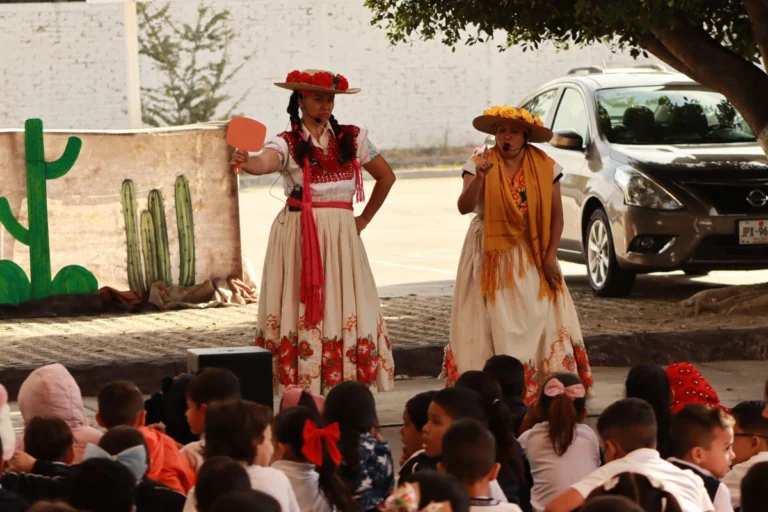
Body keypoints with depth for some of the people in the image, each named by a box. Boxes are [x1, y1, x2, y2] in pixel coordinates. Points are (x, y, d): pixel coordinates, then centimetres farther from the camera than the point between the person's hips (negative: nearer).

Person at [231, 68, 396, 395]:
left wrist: (364, 219, 14)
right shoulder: (288, 144, -2)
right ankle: (302, 389, -6)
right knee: (302, 310, -6)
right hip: (299, 236, -3)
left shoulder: (351, 139, 8)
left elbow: (386, 176, 19)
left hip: (342, 236, 3)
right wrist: (246, 163, -47)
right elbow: (264, 163, -25)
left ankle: (348, 386, -1)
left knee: (345, 310, -3)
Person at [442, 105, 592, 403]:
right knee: (494, 322, -5)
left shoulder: (546, 167, 1)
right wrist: (479, 177, -31)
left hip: (532, 258, 1)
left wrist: (550, 255, -5)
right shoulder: (479, 164, -2)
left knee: (536, 319, -3)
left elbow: (556, 214, 3)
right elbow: (464, 207, -14)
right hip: (491, 255, -1)